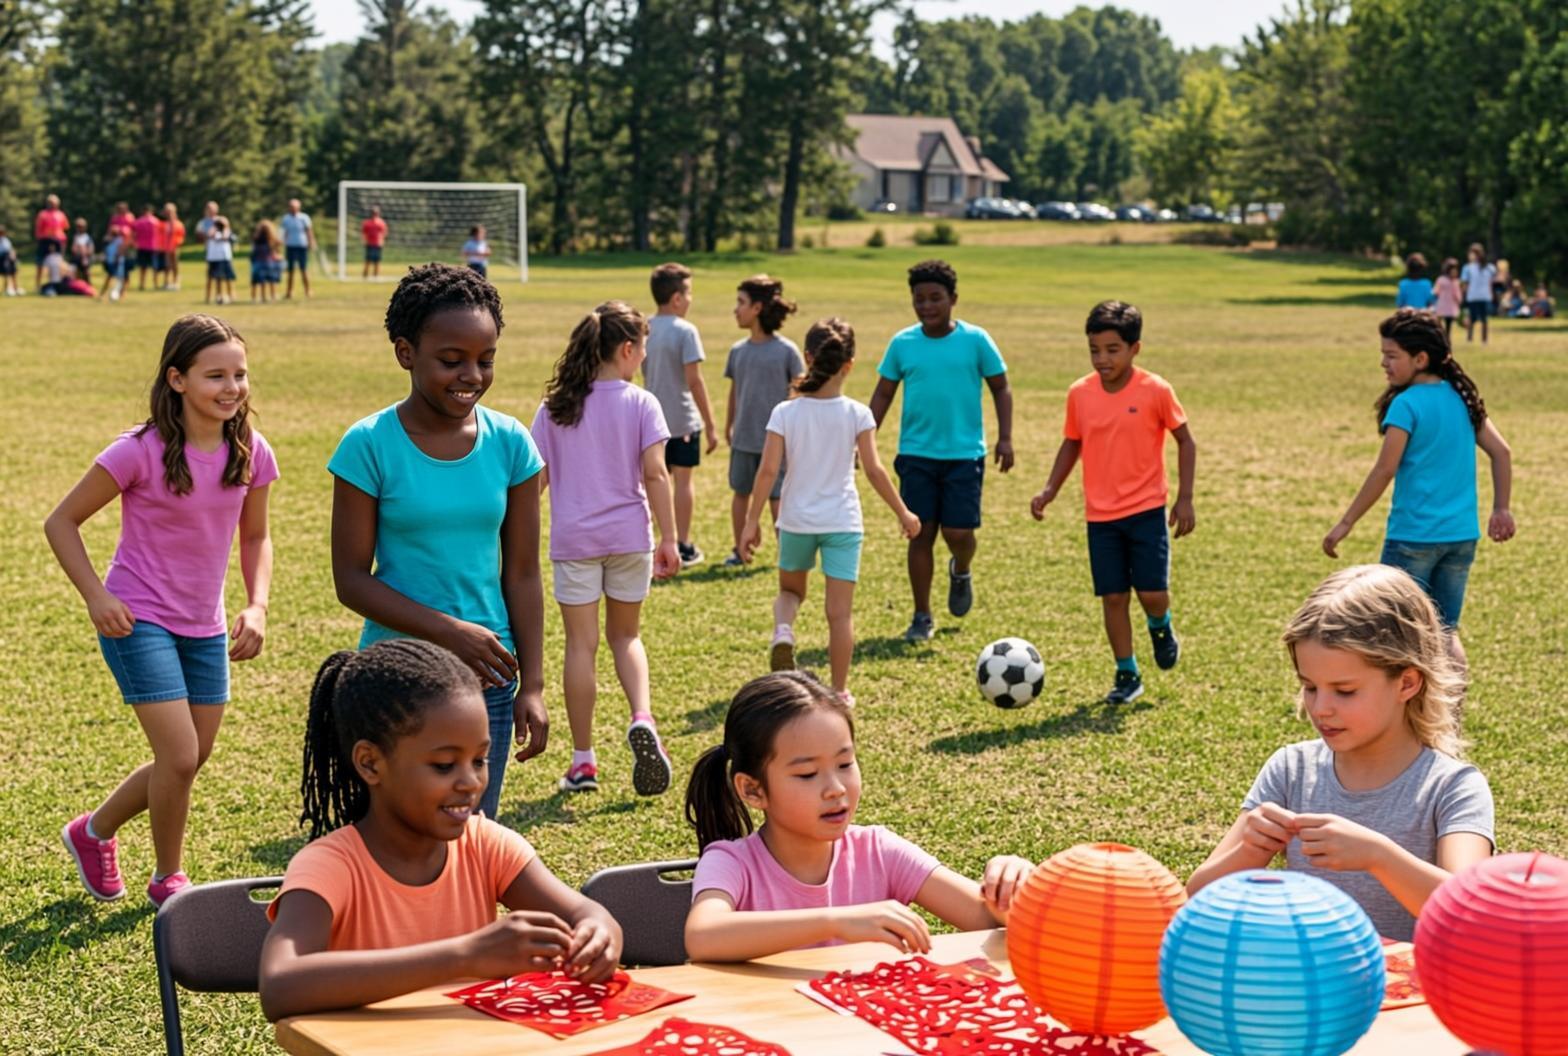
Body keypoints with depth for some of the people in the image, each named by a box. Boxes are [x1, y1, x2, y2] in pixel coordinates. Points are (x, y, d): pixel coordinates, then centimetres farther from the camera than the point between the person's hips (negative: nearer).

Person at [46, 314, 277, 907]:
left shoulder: (250, 453, -5)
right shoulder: (141, 452, -19)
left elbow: (255, 537, 9)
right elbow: (62, 522, -9)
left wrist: (257, 606, -7)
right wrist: (96, 597, -18)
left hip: (205, 629, 6)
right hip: (139, 620, -6)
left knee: (187, 762, 12)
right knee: (181, 756, -12)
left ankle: (94, 833, 38)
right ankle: (169, 881, 12)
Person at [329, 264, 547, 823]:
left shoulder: (510, 443, 2)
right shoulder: (370, 445, -7)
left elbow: (522, 574, 6)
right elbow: (351, 579, -7)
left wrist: (531, 686, 1)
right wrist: (450, 631, -16)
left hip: (488, 676, 3)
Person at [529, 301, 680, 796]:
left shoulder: (555, 407, 2)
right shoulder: (641, 404, -4)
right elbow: (655, 475, -9)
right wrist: (668, 539, -5)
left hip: (574, 539, 1)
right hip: (629, 535, 0)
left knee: (581, 645, 6)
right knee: (625, 636, 17)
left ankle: (583, 761, 9)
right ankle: (641, 717, -10)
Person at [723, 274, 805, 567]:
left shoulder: (786, 350, -9)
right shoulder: (738, 350, 3)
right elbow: (734, 393, 12)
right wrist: (728, 428, 15)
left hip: (776, 440, -4)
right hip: (743, 438, 4)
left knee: (777, 497, 1)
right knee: (740, 493, 12)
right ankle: (739, 550, 25)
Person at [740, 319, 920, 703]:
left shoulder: (785, 413, -6)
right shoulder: (857, 414, -8)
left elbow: (767, 471, -9)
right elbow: (874, 470, -8)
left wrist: (752, 521, 0)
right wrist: (903, 513, 4)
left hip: (796, 520, 1)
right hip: (842, 522, -1)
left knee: (790, 590, 25)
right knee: (840, 611, 5)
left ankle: (783, 631, -6)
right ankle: (839, 691, 9)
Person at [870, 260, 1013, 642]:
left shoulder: (975, 340, -3)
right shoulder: (902, 343, 1)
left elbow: (1000, 388, 4)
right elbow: (883, 395, 10)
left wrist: (1005, 438, -5)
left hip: (965, 453, -1)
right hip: (916, 454, 1)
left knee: (958, 532, -7)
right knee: (921, 533, 2)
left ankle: (961, 572, 30)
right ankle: (922, 617, 14)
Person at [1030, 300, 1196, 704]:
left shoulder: (1155, 390, -9)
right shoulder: (1080, 393, 0)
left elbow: (1185, 442, 0)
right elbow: (1072, 443, 13)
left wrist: (1184, 498, -6)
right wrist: (1050, 490, 3)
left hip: (1147, 510, -2)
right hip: (1100, 515, 3)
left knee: (1152, 592, -8)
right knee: (1112, 596, 3)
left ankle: (1160, 627, 28)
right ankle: (1127, 674, 17)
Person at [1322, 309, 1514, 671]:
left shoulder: (1406, 404, -11)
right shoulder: (1462, 397, 9)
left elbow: (1385, 470, -15)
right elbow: (1502, 452, 9)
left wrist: (1345, 524, -10)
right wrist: (1501, 510, 15)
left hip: (1413, 536, -7)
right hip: (1462, 536, 7)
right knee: (1446, 632, 13)